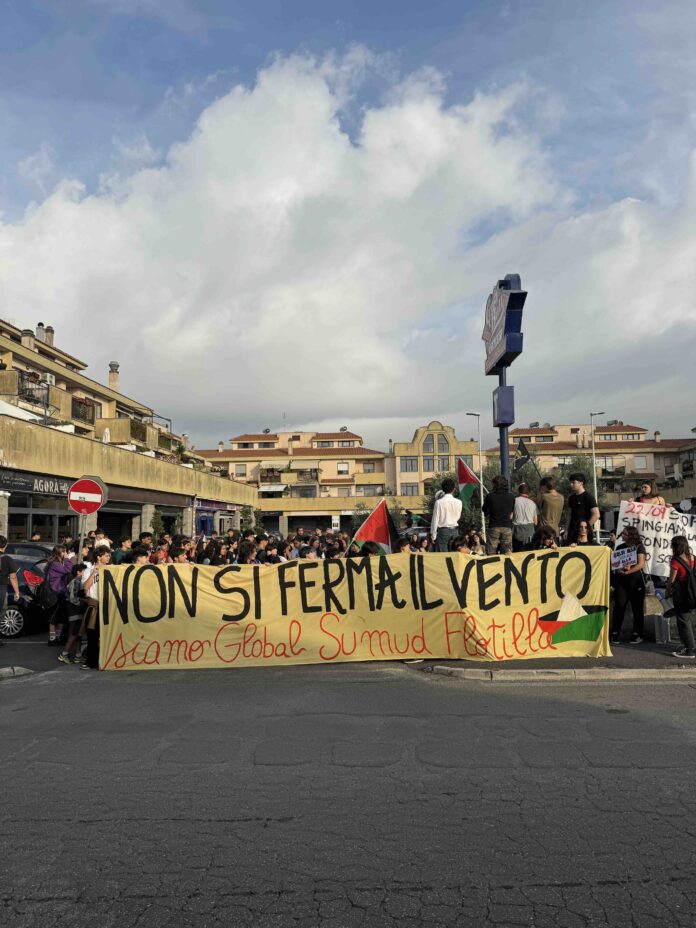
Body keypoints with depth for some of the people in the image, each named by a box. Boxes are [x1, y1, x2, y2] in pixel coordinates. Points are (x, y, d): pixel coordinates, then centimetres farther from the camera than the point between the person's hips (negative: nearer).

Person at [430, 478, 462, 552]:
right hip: (455, 531, 4)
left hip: (443, 530, -3)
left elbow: (435, 520, -8)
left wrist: (433, 535, -1)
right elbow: (458, 517, 12)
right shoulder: (458, 502, -1)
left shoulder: (439, 502, -11)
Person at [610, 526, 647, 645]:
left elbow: (641, 564, -9)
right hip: (621, 581, 3)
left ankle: (637, 634, 15)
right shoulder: (620, 547, 12)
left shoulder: (639, 547, 0)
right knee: (619, 606, -4)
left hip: (636, 582, -3)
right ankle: (615, 633, 1)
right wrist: (618, 569, -10)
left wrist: (628, 571, -20)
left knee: (637, 608, 4)